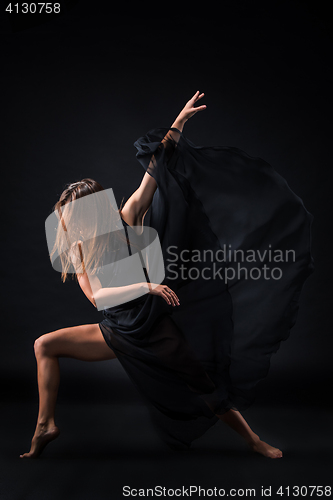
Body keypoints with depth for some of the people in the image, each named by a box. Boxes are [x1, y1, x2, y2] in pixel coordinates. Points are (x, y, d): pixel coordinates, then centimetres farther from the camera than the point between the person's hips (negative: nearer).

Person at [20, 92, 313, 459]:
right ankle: (45, 427, 5)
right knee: (44, 345, -4)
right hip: (118, 334, 3)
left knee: (208, 389, 5)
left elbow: (153, 174, -11)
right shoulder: (79, 253, 0)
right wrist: (145, 286, -27)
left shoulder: (126, 222, -7)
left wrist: (179, 123, -13)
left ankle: (254, 441, 26)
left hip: (156, 331, -2)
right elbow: (95, 295, -16)